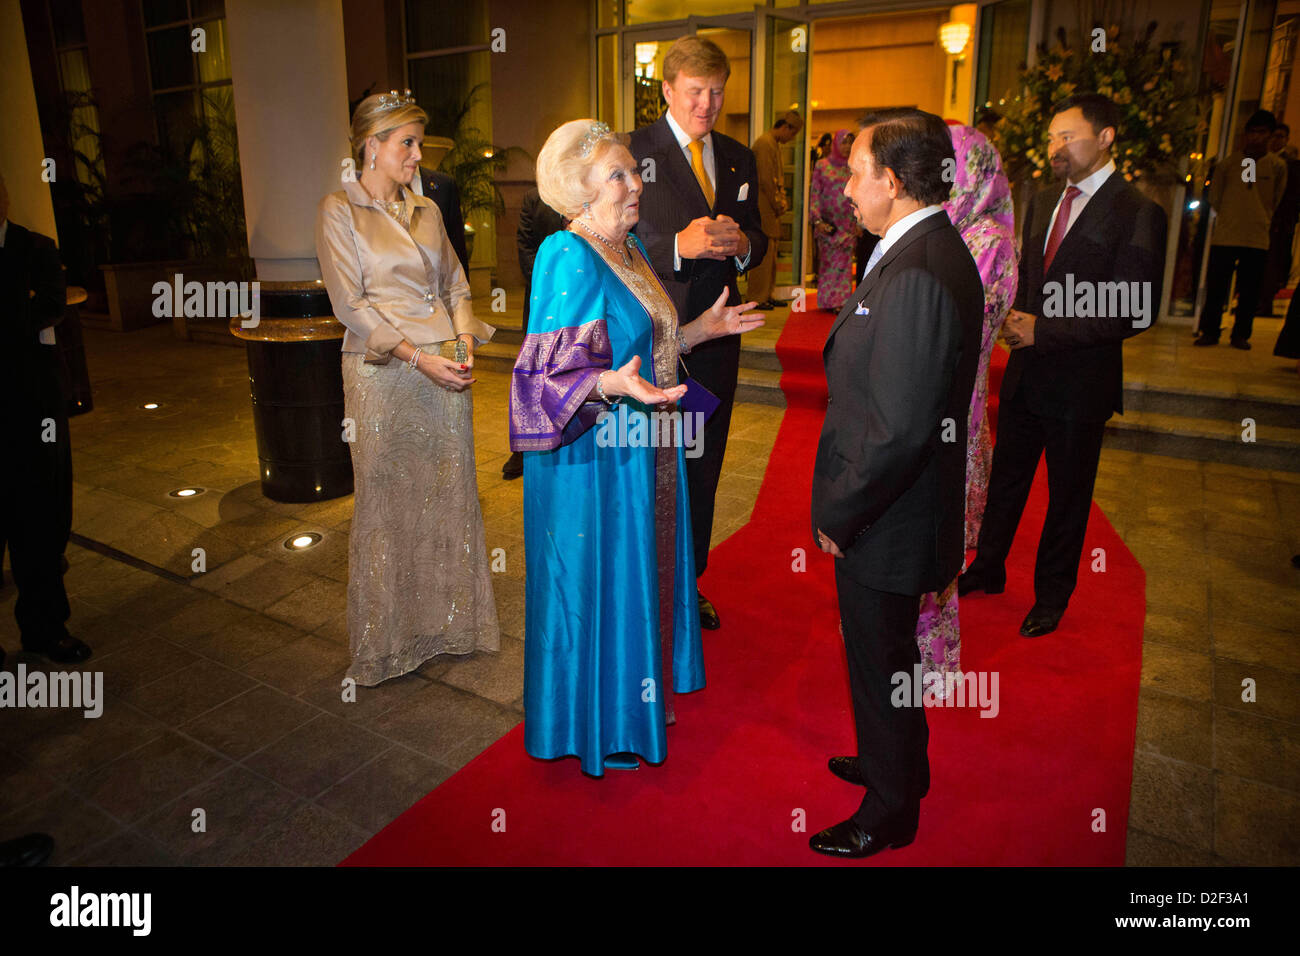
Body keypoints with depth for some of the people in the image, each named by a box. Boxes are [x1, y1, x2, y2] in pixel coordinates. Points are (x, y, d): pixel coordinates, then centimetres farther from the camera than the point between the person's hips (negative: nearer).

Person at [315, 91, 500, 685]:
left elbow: (455, 285, 15)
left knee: (449, 495, 9)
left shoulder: (426, 210, 14)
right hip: (383, 374, -5)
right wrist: (418, 357, -17)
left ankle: (450, 620, 25)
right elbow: (350, 306, -9)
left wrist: (464, 343, -3)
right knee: (388, 502, 4)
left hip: (445, 372, 5)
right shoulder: (339, 210, -2)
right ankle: (387, 640, 19)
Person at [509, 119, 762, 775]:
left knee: (641, 568, 20)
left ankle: (637, 689, 40)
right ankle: (597, 723, 25)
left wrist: (704, 328, 13)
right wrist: (614, 384, -40)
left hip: (641, 447, 9)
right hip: (595, 456, -9)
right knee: (599, 579, 5)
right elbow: (555, 375, -23)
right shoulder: (570, 260, -19)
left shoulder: (630, 249, 10)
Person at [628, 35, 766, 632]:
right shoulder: (633, 152, -5)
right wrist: (679, 246, -27)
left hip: (716, 336, 5)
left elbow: (757, 240, 13)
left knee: (703, 468, 14)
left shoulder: (739, 159, 12)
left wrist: (741, 243, -10)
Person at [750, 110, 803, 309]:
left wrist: (782, 200, 12)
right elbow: (765, 179, -19)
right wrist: (777, 204, -12)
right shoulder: (765, 143, -14)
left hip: (771, 207, 10)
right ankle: (757, 298, -3)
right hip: (763, 205, -10)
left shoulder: (774, 144, 19)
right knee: (764, 251, -8)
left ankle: (766, 295, 18)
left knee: (770, 253, 12)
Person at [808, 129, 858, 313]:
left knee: (844, 262, -2)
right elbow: (814, 194, 2)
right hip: (828, 223, -2)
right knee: (828, 262, -1)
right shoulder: (822, 166, 4)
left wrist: (860, 222, 5)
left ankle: (841, 300, 2)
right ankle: (828, 301, 6)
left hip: (849, 225, 2)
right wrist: (817, 221, -7)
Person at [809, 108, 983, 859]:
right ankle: (896, 764, 50)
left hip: (885, 523, -9)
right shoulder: (932, 251, 6)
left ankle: (889, 816, 34)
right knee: (888, 656, 27)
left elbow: (899, 428, -29)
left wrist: (839, 516, -17)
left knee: (882, 665, 10)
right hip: (893, 513, 10)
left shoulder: (916, 274, -27)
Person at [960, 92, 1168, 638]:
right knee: (1006, 479, 18)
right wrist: (1017, 318, -5)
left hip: (1081, 384, -6)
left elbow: (1135, 312, -18)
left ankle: (1052, 597, 30)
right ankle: (988, 570, 38)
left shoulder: (1137, 214, -14)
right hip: (1025, 372, 6)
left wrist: (1045, 330, -20)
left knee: (1068, 495, 11)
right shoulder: (1043, 204, 8)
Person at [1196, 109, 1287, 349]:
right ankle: (1209, 332, 8)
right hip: (1224, 236, 0)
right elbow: (1214, 197, 14)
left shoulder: (1278, 166, 5)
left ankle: (1241, 335, 11)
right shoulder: (1228, 162, 3)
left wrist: (1260, 220, 17)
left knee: (1249, 291, 2)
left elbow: (1276, 201, 17)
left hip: (1257, 238, 1)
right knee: (1215, 287, -1)